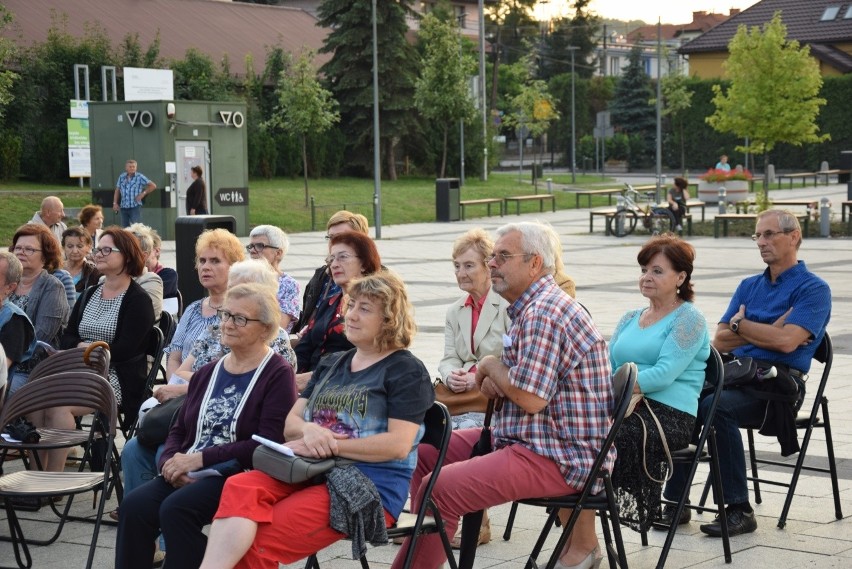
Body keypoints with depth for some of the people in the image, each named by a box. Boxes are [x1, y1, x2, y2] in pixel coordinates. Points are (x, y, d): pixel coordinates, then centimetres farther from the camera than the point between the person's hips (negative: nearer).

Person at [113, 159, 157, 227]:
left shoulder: (140, 177, -3)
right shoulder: (122, 177, 9)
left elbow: (153, 186, -2)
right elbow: (117, 190, 17)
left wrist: (143, 193, -5)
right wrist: (115, 203, 9)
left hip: (135, 207, -5)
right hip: (123, 207, 5)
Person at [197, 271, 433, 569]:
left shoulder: (406, 370, 2)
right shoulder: (331, 365, 23)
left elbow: (399, 445, -10)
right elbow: (290, 423, 17)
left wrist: (329, 445, -13)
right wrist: (308, 430, -9)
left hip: (371, 485, -6)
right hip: (312, 473, 6)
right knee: (238, 488, -27)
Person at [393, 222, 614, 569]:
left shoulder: (543, 313, -19)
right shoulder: (531, 308, 17)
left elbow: (531, 398, -25)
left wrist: (490, 365, -6)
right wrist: (495, 381, 2)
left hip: (558, 458, -11)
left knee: (439, 489, -24)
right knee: (423, 452, 16)